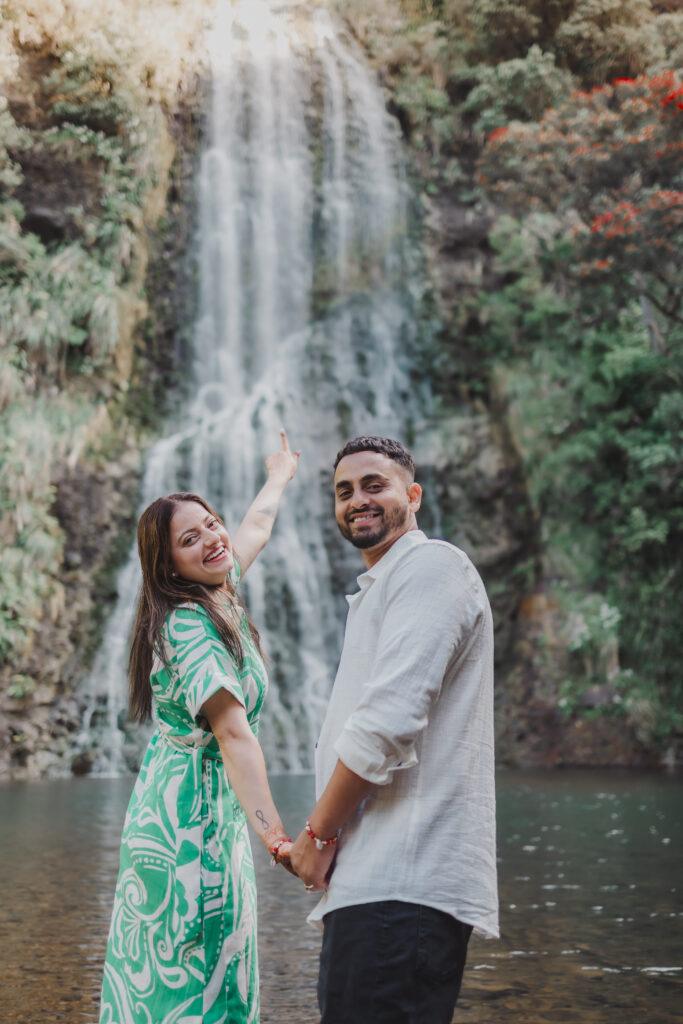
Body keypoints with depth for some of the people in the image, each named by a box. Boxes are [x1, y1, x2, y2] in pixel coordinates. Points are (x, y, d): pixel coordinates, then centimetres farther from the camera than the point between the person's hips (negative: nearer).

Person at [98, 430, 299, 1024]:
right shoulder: (189, 624, -18)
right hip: (191, 823, -9)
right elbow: (233, 733, -27)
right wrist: (276, 837, -32)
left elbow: (257, 525, 29)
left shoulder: (216, 597, 9)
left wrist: (280, 475, 48)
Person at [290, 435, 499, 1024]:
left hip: (403, 884, -10)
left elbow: (387, 722, -19)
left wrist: (317, 831, -9)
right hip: (374, 880, 10)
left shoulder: (431, 566, -8)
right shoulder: (379, 589, 25)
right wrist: (326, 835, 14)